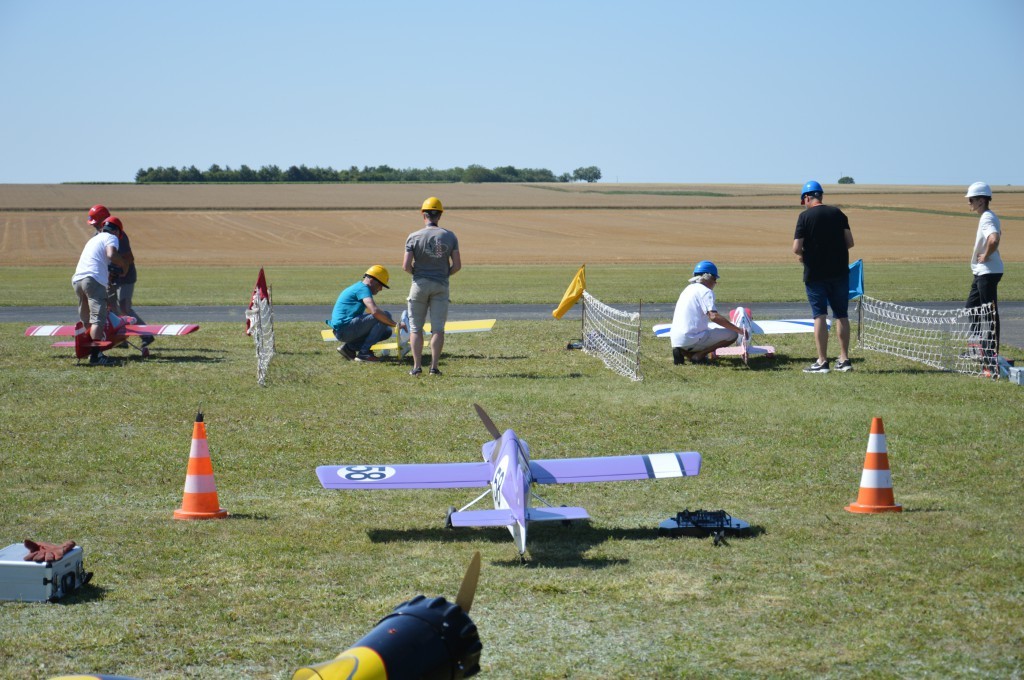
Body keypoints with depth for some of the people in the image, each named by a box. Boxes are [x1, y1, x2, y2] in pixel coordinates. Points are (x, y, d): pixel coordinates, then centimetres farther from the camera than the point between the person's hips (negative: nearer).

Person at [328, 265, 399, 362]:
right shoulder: (363, 288, -10)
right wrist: (394, 324, -19)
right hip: (344, 328, -10)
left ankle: (349, 347, 8)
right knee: (385, 316, -17)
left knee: (387, 331, 13)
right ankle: (364, 352, -15)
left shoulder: (358, 287, 22)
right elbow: (375, 311, -26)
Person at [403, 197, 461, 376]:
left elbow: (406, 265, -11)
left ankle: (417, 366, 6)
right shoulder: (449, 237, -2)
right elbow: (457, 265, -2)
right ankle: (434, 366, 0)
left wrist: (416, 273, 9)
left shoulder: (414, 237, -8)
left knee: (416, 327, 8)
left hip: (420, 285, -1)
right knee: (438, 328, 5)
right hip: (441, 286, 1)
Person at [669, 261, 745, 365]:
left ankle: (684, 352, 6)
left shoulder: (688, 289, 22)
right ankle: (699, 355, -10)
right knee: (732, 334, -4)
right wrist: (738, 329, -19)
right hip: (692, 339, -8)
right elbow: (713, 316, -21)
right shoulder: (706, 291, -5)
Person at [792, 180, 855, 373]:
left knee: (820, 316, -1)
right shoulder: (838, 213, 3)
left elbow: (796, 249, -14)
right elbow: (850, 242, 2)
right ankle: (844, 359, 13)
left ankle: (822, 361, -3)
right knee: (841, 315, 11)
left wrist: (803, 255, 7)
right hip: (839, 271, 4)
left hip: (815, 273, -3)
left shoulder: (805, 216, -8)